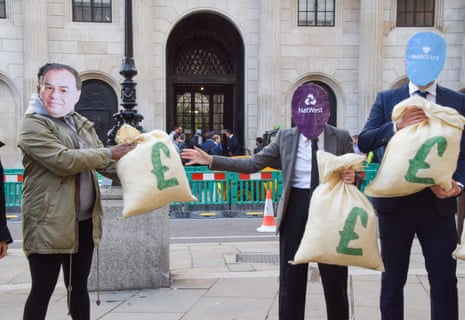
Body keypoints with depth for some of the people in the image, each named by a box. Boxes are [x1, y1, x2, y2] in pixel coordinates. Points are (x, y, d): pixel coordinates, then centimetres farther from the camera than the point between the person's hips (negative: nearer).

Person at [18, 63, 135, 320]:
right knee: (42, 290, 5)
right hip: (49, 224, -6)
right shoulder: (32, 125, -10)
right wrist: (110, 153, -17)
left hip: (84, 222, 7)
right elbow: (63, 160, -23)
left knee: (79, 287, 17)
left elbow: (103, 163, 16)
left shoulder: (82, 125, 12)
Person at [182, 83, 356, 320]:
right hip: (295, 208, 1)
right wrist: (211, 160, -3)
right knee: (290, 281, 9)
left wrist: (352, 178, -22)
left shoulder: (341, 138, -1)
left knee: (335, 281, 11)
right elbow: (252, 164, 3)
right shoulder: (286, 137, 2)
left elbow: (353, 176, 4)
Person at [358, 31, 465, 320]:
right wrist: (397, 126, -22)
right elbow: (364, 142, -6)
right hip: (395, 202, 0)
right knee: (393, 278, 12)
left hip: (438, 204, 0)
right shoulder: (386, 99, 4)